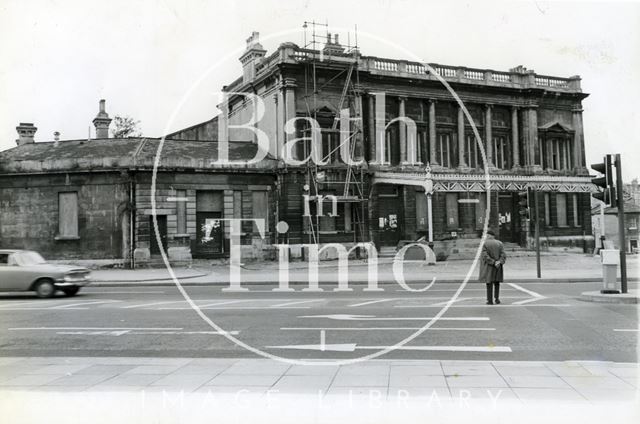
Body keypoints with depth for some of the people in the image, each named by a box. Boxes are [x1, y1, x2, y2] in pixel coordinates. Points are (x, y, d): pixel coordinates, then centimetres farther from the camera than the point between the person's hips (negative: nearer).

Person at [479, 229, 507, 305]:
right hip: (498, 267, 3)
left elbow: (485, 256, -18)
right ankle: (497, 299, 11)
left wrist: (493, 262, -17)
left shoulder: (485, 244, -11)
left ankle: (490, 300, 3)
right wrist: (499, 262, -17)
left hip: (488, 266, -3)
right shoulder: (499, 243, 1)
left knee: (489, 283, 3)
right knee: (496, 283, 14)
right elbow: (503, 255, -7)